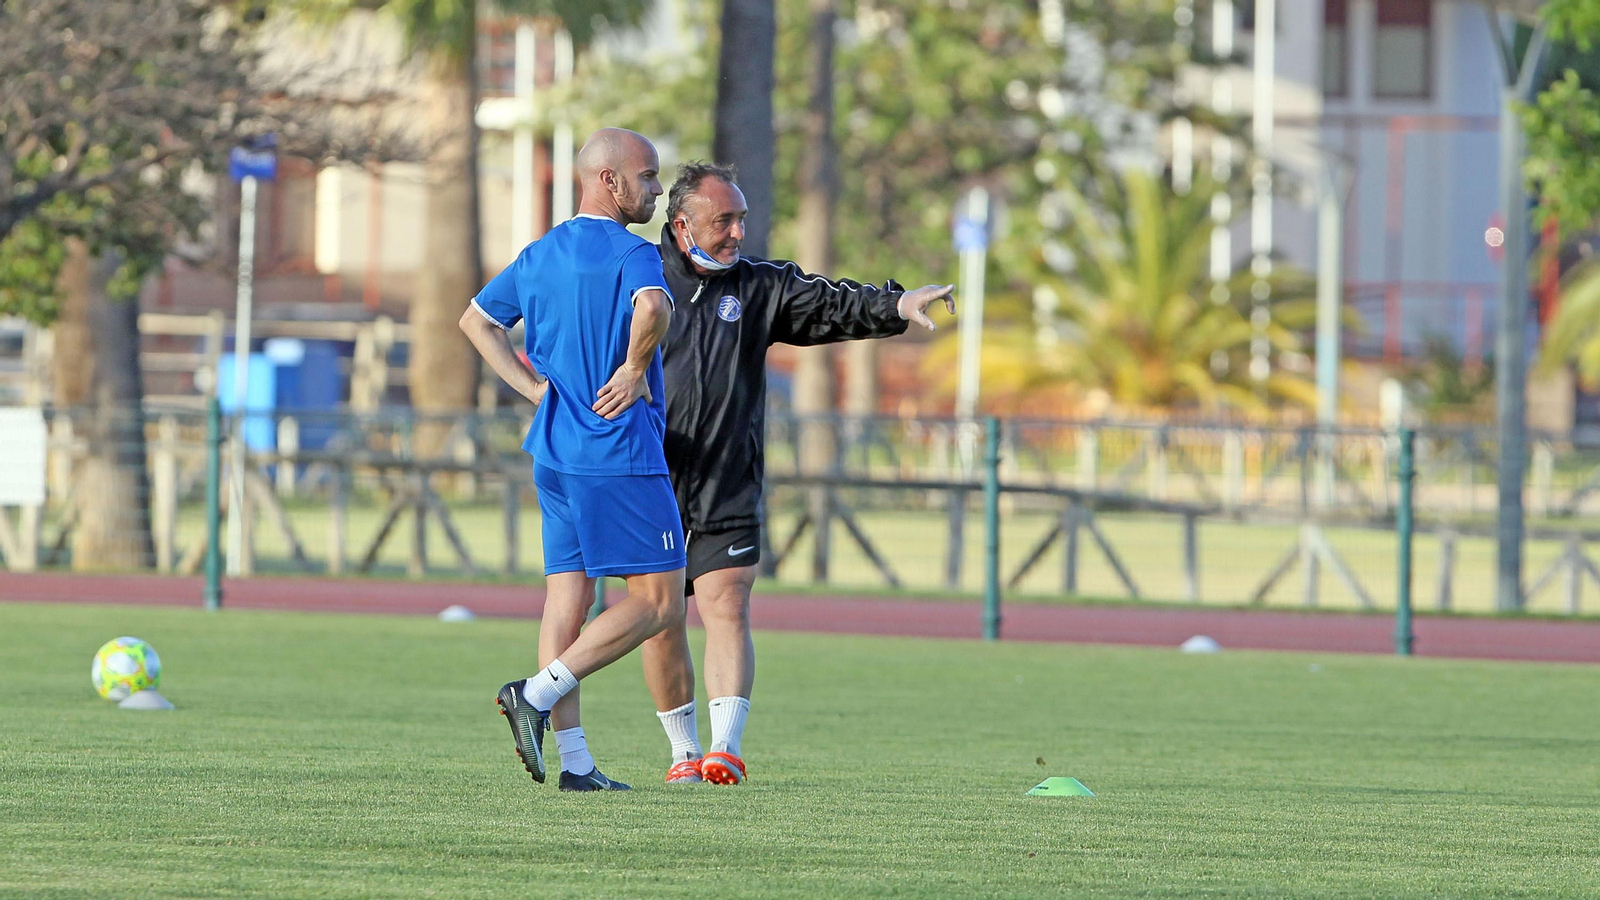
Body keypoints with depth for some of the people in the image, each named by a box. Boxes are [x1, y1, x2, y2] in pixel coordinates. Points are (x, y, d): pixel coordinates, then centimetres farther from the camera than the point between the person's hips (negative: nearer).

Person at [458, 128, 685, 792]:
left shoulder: (539, 256, 13)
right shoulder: (631, 253, -11)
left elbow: (475, 321, 20)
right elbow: (652, 307, -33)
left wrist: (536, 388, 14)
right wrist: (633, 369, -16)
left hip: (555, 455, 8)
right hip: (622, 455, -8)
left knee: (568, 595, 7)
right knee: (659, 602, -3)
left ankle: (573, 758, 3)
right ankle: (538, 693, -14)